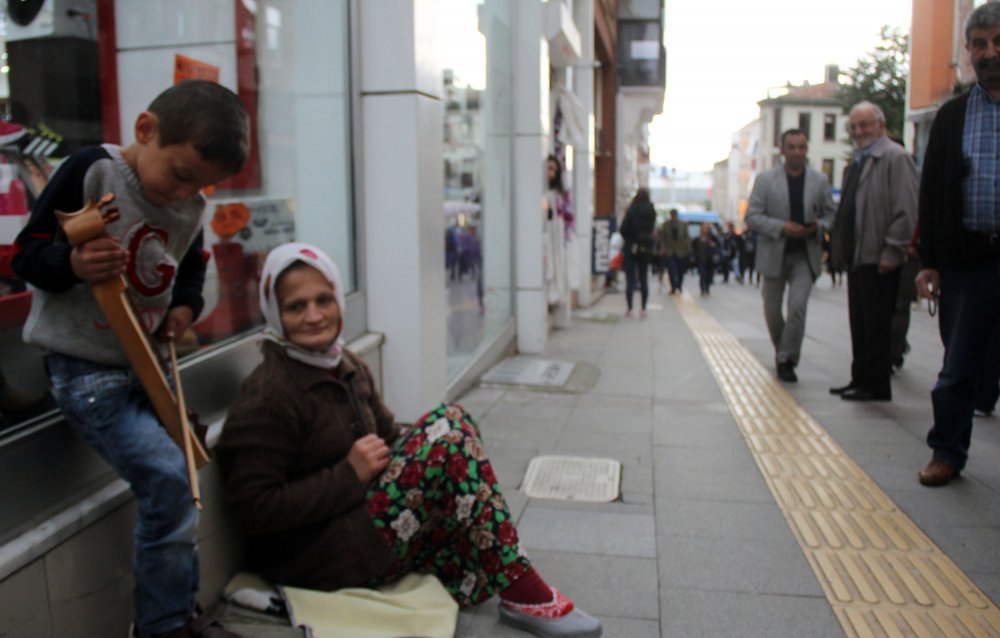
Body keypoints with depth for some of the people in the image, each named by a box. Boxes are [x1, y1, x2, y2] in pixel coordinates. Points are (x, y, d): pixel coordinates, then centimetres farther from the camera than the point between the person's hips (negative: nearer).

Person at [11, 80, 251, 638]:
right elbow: (27, 253, -11)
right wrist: (72, 265, -31)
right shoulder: (92, 170, -14)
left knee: (177, 488, 10)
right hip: (86, 367, -7)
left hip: (148, 365, 7)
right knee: (166, 478, -16)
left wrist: (185, 305, 1)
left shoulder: (191, 210, 4)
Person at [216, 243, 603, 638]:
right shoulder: (267, 397, -17)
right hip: (310, 558, -8)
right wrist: (351, 474, -22)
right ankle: (521, 591, -14)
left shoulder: (348, 368, 8)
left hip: (356, 521, 8)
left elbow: (389, 436, 16)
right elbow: (253, 509, -19)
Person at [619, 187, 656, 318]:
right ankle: (643, 309, 11)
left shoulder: (632, 211, -13)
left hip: (631, 248, -4)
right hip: (646, 248, 4)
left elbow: (623, 230, -11)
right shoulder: (651, 212, 0)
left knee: (630, 279, 1)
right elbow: (652, 229, 7)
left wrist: (629, 239, 7)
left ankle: (629, 309, -2)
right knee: (644, 279, 10)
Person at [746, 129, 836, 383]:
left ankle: (786, 359, -3)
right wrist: (782, 227, -18)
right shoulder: (766, 179, -1)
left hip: (805, 255, 0)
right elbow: (752, 216, -5)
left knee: (798, 306, -16)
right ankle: (783, 350, 34)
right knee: (772, 311, 9)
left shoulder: (820, 180, 4)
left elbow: (831, 214, 11)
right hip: (774, 254, 0)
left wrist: (818, 227, -11)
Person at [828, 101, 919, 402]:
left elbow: (906, 209, -16)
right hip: (857, 256, 9)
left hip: (879, 259, -9)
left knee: (875, 325, -1)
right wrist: (842, 249, 15)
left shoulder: (895, 157, -9)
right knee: (860, 323, 13)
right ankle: (861, 380, 22)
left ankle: (876, 386, 8)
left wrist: (892, 251, -19)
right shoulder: (858, 161, 17)